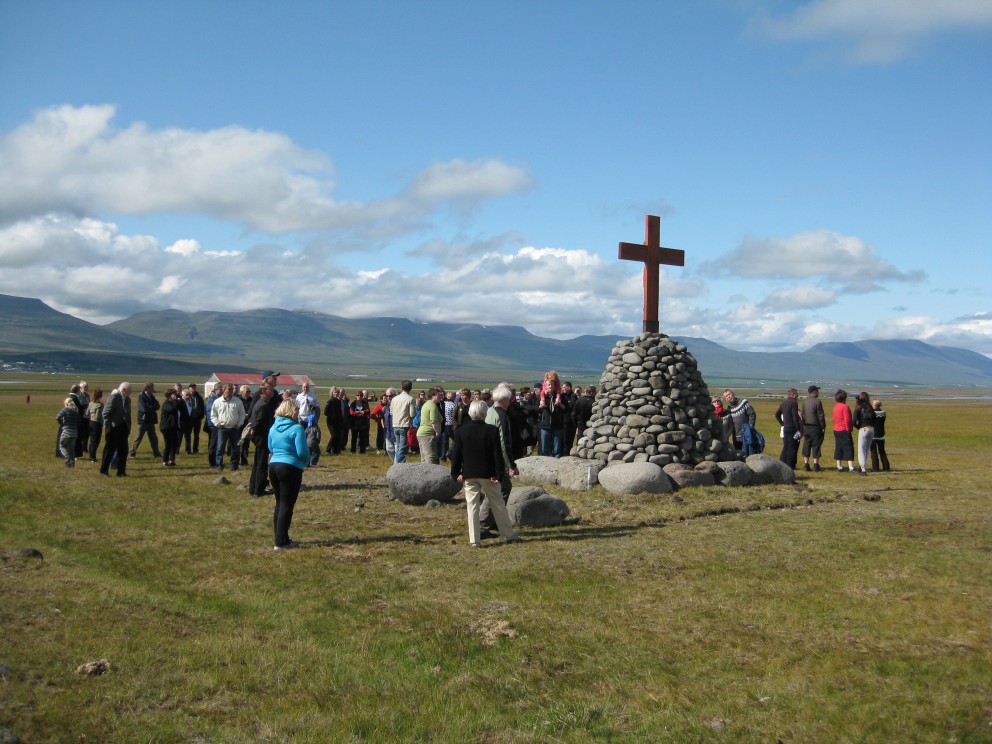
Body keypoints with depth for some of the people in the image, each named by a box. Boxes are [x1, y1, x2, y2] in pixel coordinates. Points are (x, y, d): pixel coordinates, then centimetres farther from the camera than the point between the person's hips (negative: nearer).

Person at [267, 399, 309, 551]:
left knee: (279, 504, 15)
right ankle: (281, 542, -3)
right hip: (291, 468, -7)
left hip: (273, 466, 7)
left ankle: (281, 539, 20)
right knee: (287, 506, -3)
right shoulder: (296, 428, -13)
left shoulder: (273, 428, 10)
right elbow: (302, 451, -16)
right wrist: (307, 459, 4)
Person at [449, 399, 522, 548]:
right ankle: (509, 535, 20)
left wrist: (456, 473, 7)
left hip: (469, 475, 1)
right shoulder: (492, 430, -9)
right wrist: (499, 474, -3)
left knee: (472, 507, 5)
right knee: (498, 504, 11)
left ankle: (474, 540, 2)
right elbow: (498, 455, -8)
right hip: (488, 474, -1)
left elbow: (456, 454, -1)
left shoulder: (460, 431, -3)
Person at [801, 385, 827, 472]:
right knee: (816, 445, 0)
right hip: (816, 427, -5)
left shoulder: (804, 402, 6)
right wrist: (823, 426, -5)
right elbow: (820, 416, -13)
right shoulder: (817, 402, -13)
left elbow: (802, 414, 9)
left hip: (806, 427, 5)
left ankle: (806, 465, 8)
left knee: (806, 445, 8)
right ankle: (815, 465, 1)